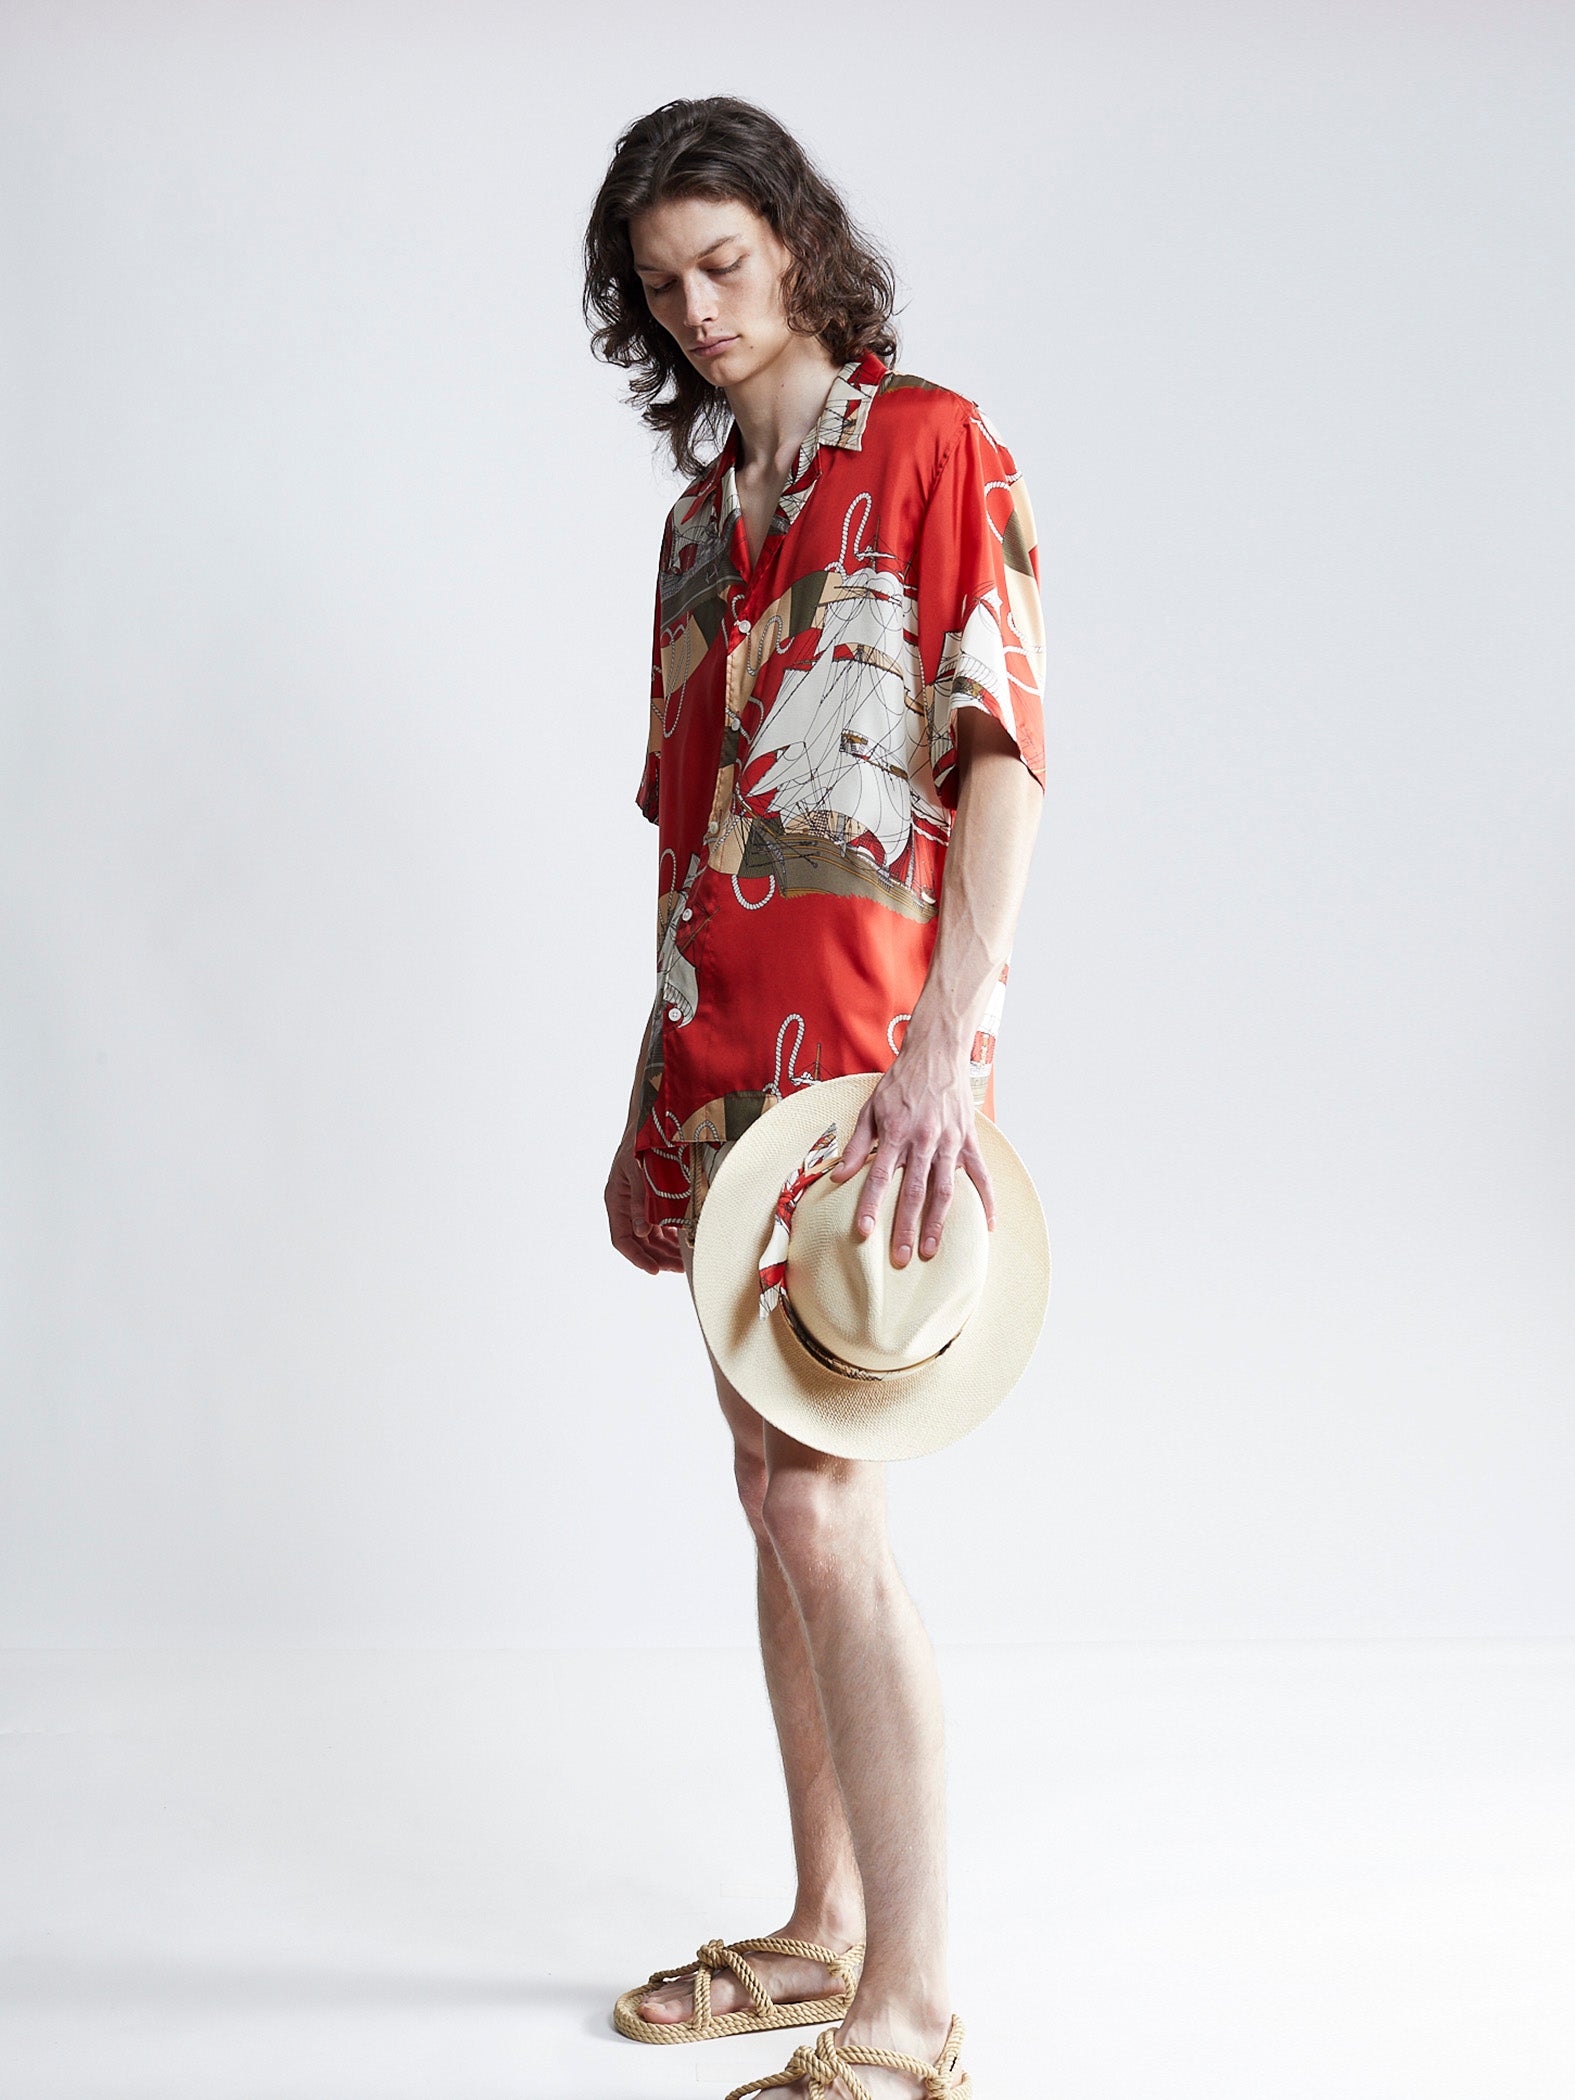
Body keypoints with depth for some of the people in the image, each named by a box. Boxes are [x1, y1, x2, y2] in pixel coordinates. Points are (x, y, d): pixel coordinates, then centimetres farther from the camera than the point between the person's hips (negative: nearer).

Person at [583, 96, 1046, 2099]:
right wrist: (670, 1079, 18)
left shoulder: (930, 442, -3)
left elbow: (1002, 751, -12)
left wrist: (942, 1039, -22)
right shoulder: (705, 506, 18)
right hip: (724, 1032, 8)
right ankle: (825, 1920, 23)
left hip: (867, 1027, -8)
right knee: (776, 1485, 11)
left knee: (817, 1497, -12)